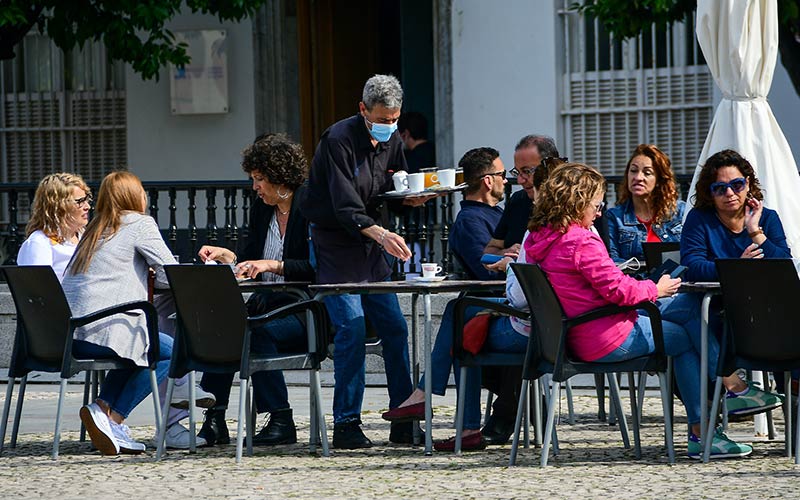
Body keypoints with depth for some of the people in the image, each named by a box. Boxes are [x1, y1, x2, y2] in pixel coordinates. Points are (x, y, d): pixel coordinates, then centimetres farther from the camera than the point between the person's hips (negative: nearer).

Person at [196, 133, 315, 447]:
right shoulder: (260, 212, 15)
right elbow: (250, 265, 19)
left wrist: (274, 265, -23)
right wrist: (228, 257, 1)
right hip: (266, 303, 7)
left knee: (259, 333, -32)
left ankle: (281, 421, -23)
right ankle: (215, 423, -18)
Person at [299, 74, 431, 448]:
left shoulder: (392, 141, 5)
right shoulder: (339, 140, -18)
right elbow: (345, 206, -27)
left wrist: (411, 198, -7)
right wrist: (380, 233, -42)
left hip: (369, 245, 7)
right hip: (333, 244, -7)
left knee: (395, 327, 3)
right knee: (351, 328, -16)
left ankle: (404, 422, 10)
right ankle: (346, 426, -9)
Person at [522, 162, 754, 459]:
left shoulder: (539, 240, 9)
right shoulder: (581, 243, -21)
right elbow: (617, 290, -20)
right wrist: (655, 290, -3)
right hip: (611, 340, -10)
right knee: (688, 338, 6)